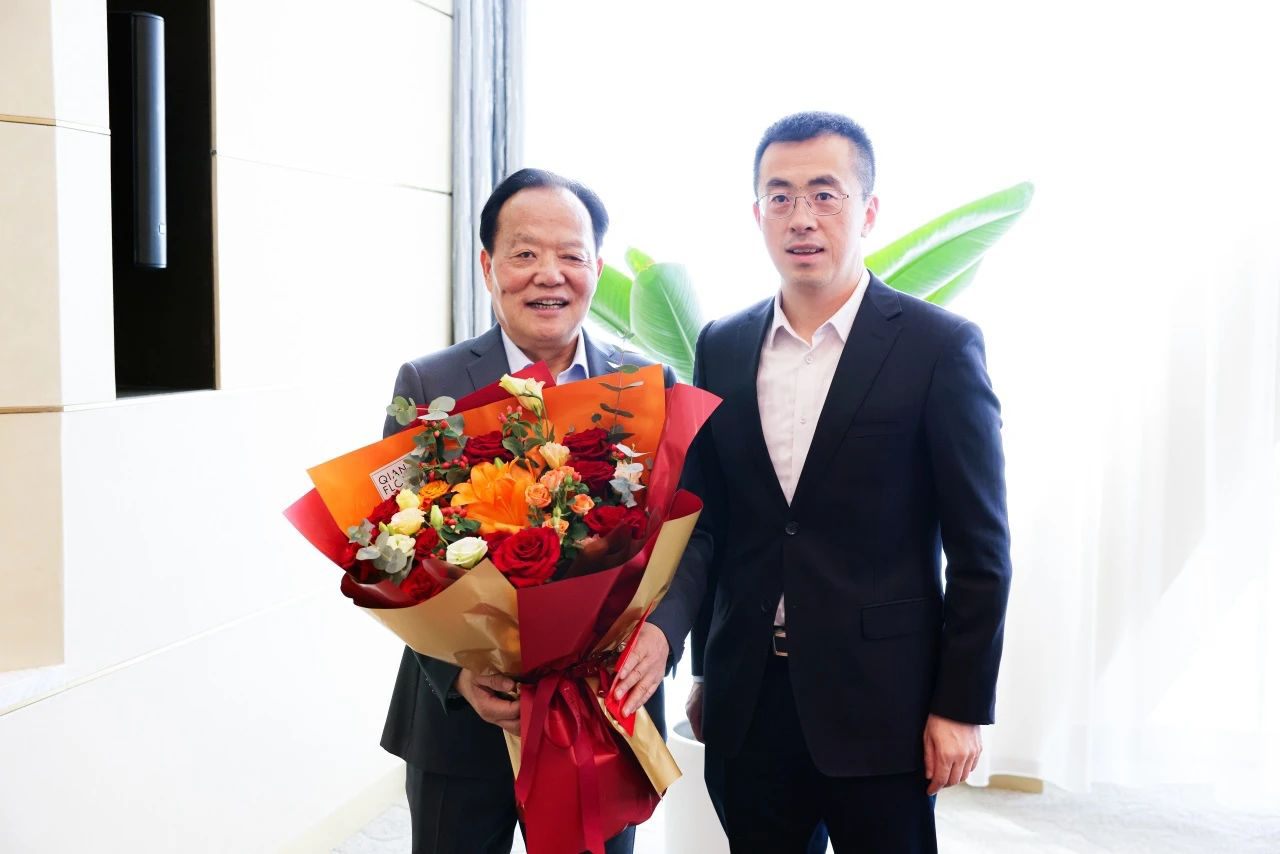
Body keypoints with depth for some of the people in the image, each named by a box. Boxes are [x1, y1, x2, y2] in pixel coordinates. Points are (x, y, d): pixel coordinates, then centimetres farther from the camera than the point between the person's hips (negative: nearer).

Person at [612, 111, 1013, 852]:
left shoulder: (940, 345, -7)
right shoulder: (722, 347, 5)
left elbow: (979, 546, -6)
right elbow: (705, 518, 7)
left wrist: (963, 706, -7)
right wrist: (666, 626, -8)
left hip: (879, 706, -3)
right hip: (748, 702, 4)